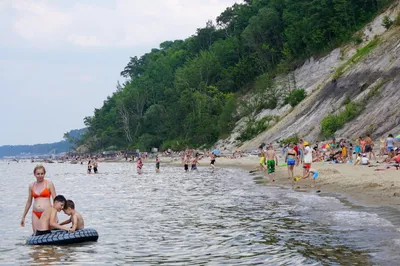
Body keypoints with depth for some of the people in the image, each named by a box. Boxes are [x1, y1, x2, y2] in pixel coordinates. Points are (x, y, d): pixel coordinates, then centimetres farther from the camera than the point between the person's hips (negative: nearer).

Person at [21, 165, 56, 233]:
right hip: (35, 214, 4)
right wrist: (23, 217, 21)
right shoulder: (31, 186, 10)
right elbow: (29, 202, 19)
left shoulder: (49, 184, 0)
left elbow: (55, 200, -1)